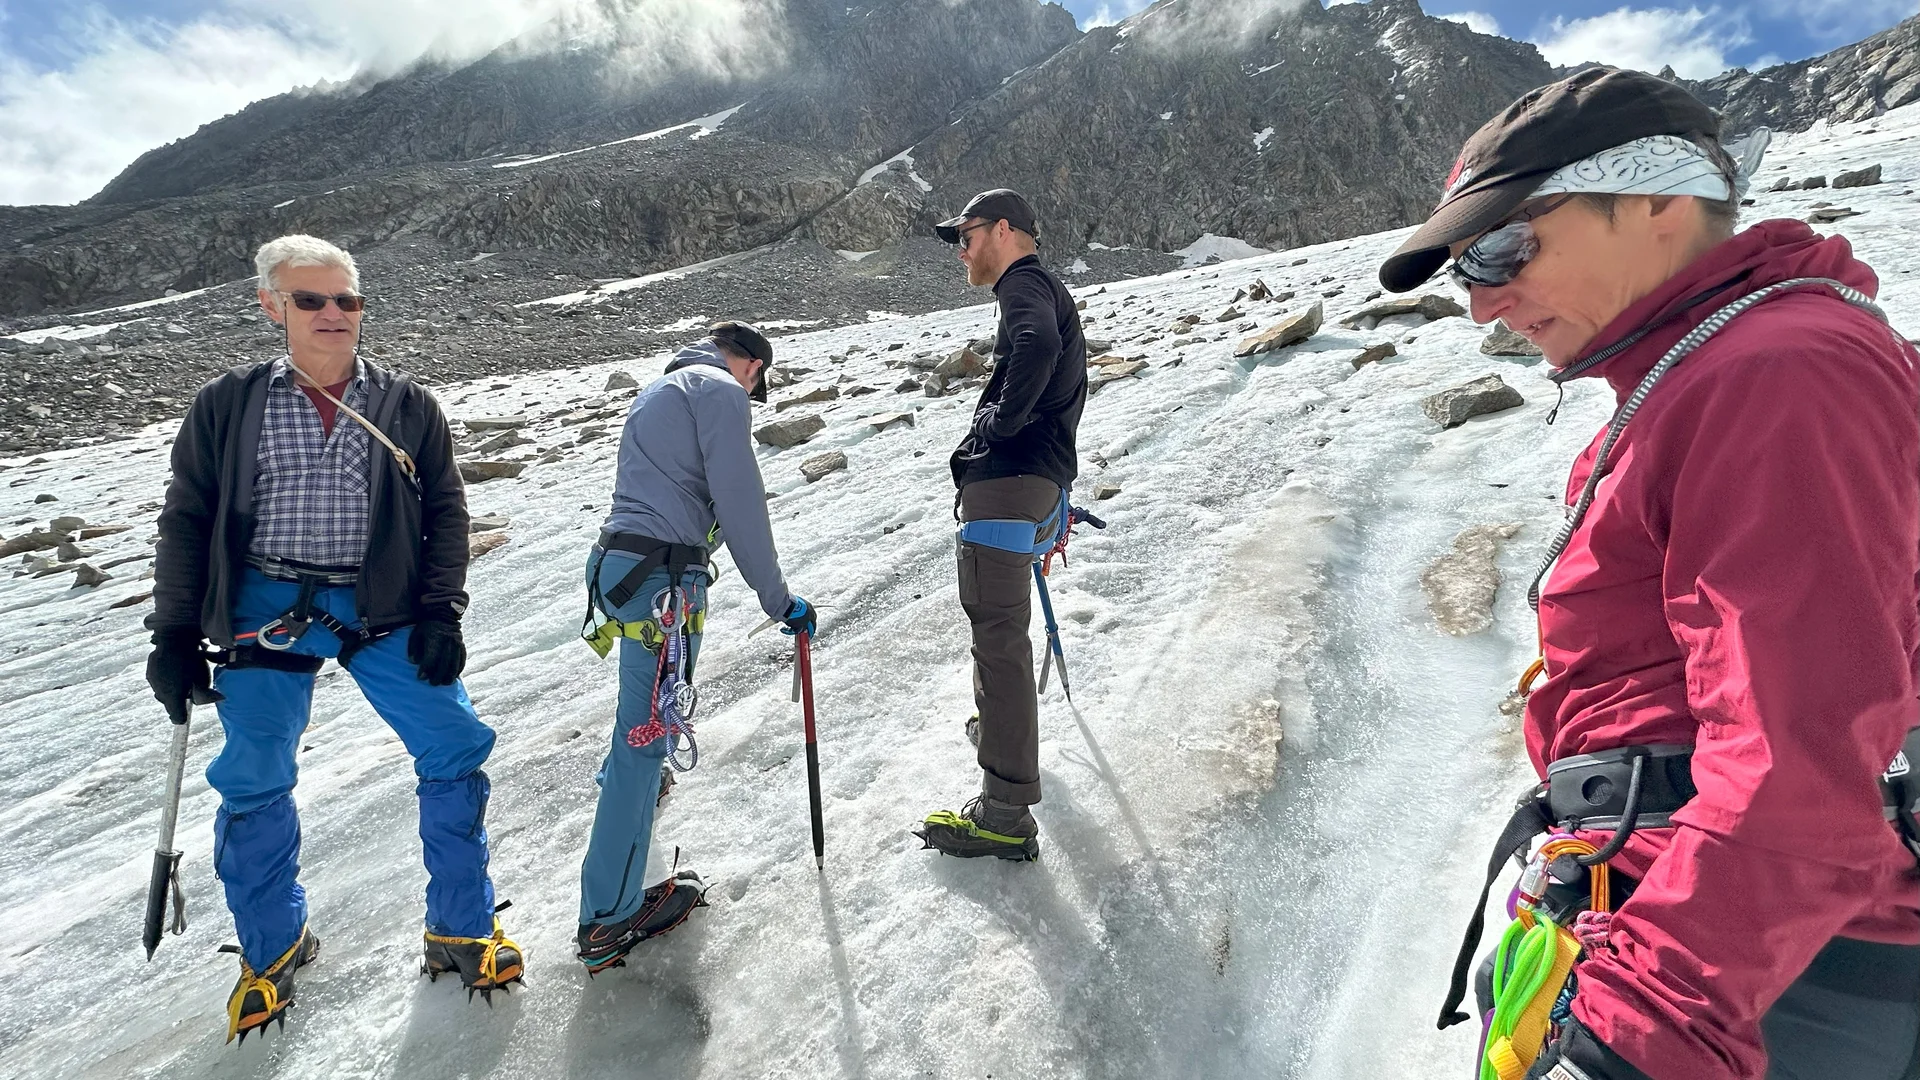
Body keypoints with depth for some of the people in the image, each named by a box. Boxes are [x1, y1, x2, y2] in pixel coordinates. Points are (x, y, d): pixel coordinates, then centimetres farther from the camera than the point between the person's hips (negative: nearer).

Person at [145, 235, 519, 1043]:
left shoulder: (407, 407, 5)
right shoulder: (228, 405, 5)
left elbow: (445, 513, 3)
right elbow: (187, 522, 8)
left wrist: (441, 613, -7)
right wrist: (175, 635, 3)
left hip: (382, 612, 0)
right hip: (266, 610, 1)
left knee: (455, 749, -6)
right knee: (253, 784, 7)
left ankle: (460, 931, 12)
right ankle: (272, 947, 31)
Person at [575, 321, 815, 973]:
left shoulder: (660, 389, 23)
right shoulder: (721, 390, -6)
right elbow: (740, 505, -14)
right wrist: (778, 600, -10)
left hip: (615, 559, 10)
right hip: (662, 576, -10)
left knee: (647, 692, 34)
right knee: (649, 732, -5)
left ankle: (628, 782, 60)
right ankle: (608, 919, 2)